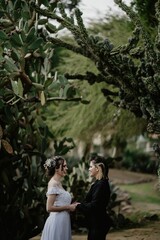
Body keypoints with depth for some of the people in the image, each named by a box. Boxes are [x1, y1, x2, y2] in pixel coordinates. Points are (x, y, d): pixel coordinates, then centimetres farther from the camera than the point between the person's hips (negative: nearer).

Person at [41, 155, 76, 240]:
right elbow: (49, 208, -19)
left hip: (62, 222, 9)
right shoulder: (54, 183, -13)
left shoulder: (58, 183, 15)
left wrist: (70, 206, 6)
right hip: (57, 222, -9)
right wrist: (68, 207, -13)